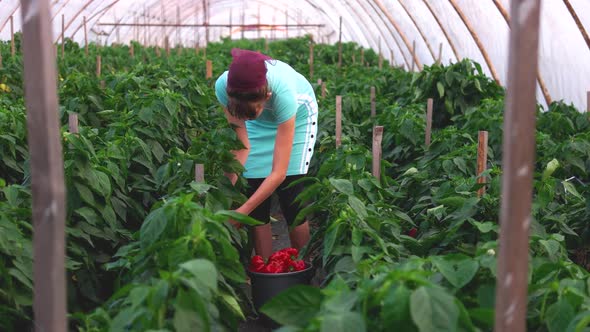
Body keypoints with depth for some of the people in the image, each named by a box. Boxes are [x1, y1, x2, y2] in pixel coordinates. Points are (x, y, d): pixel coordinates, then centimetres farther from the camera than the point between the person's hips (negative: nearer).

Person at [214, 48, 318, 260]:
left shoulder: (283, 94, -43)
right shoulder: (223, 86, -34)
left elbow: (279, 172, -39)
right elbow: (241, 145, -21)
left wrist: (242, 212, -42)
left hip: (297, 116, -3)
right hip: (259, 122, 3)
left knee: (290, 198, -10)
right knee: (256, 197, -7)